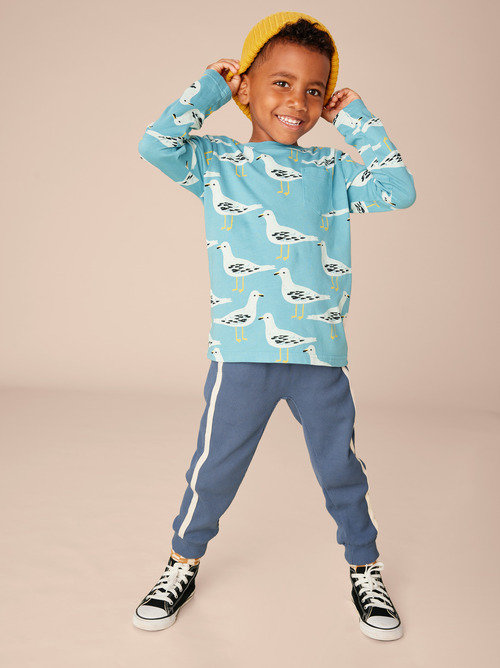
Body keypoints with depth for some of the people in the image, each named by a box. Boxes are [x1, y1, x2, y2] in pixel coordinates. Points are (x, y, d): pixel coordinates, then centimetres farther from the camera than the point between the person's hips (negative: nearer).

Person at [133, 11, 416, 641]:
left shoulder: (331, 170, 8)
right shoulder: (216, 162, 4)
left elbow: (400, 189, -2)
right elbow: (154, 143, -11)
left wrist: (358, 121, 3)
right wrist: (208, 87, 0)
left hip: (321, 353, 2)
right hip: (241, 352, -1)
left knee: (340, 469, 15)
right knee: (214, 467, 11)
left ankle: (365, 570, 37)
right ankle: (183, 563, 36)